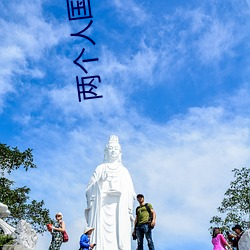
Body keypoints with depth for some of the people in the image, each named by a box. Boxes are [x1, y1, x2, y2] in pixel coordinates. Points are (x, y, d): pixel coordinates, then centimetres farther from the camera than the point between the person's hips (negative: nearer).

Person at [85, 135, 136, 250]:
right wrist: (100, 181, -9)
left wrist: (129, 211, 3)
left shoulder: (124, 170, 18)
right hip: (102, 207, -1)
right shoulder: (100, 168, 14)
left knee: (120, 235, -10)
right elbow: (90, 189, 8)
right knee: (102, 237, -13)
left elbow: (130, 193, 12)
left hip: (120, 209, 2)